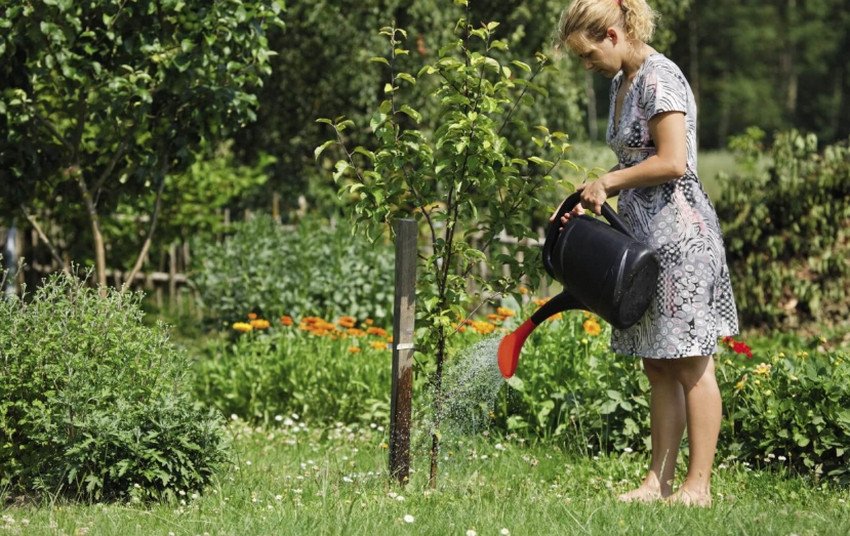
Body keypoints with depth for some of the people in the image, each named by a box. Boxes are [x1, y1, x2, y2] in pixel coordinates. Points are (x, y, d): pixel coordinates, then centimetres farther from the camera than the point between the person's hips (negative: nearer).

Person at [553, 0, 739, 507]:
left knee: (691, 364, -4)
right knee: (658, 366, 10)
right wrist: (594, 196, 7)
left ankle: (699, 484, 0)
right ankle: (660, 480, 14)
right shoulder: (622, 82, 15)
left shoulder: (659, 79, -15)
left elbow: (673, 163, -22)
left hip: (679, 233, -10)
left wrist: (609, 180, -12)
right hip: (645, 236, 10)